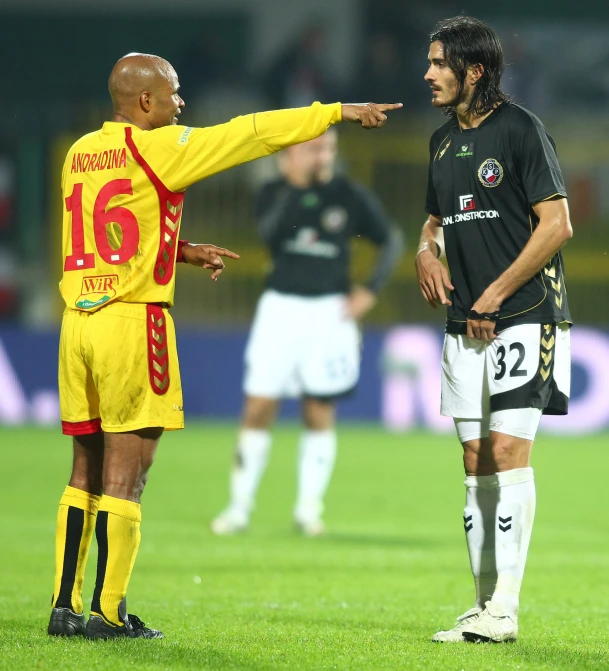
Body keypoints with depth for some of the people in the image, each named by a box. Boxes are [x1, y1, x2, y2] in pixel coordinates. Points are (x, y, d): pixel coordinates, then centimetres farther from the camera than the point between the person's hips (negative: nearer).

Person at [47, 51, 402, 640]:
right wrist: (338, 112, 4)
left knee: (86, 474, 12)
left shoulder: (79, 154, 13)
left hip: (78, 323, 7)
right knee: (125, 477, -2)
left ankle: (66, 605, 10)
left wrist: (182, 252, 23)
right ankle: (107, 613, -2)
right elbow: (251, 134, -3)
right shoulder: (153, 149, -8)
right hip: (133, 321, -7)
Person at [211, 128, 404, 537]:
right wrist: (295, 187, -25)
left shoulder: (351, 197, 0)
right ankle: (240, 508, 2)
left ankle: (309, 509, 9)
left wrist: (371, 291, 1)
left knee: (320, 412, 1)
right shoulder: (276, 193, 1)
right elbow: (271, 233, -19)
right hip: (279, 308, 0)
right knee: (258, 409, -3)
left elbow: (392, 240, 9)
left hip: (329, 312, 0)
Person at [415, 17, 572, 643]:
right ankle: (484, 605, 11)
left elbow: (556, 224, -12)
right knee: (477, 464, 7)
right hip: (466, 325, 8)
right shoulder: (443, 141, 14)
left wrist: (496, 293, -12)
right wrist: (427, 251, 3)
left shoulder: (520, 129, -8)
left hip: (524, 315, -8)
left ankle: (504, 610, -13)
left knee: (508, 453, -13)